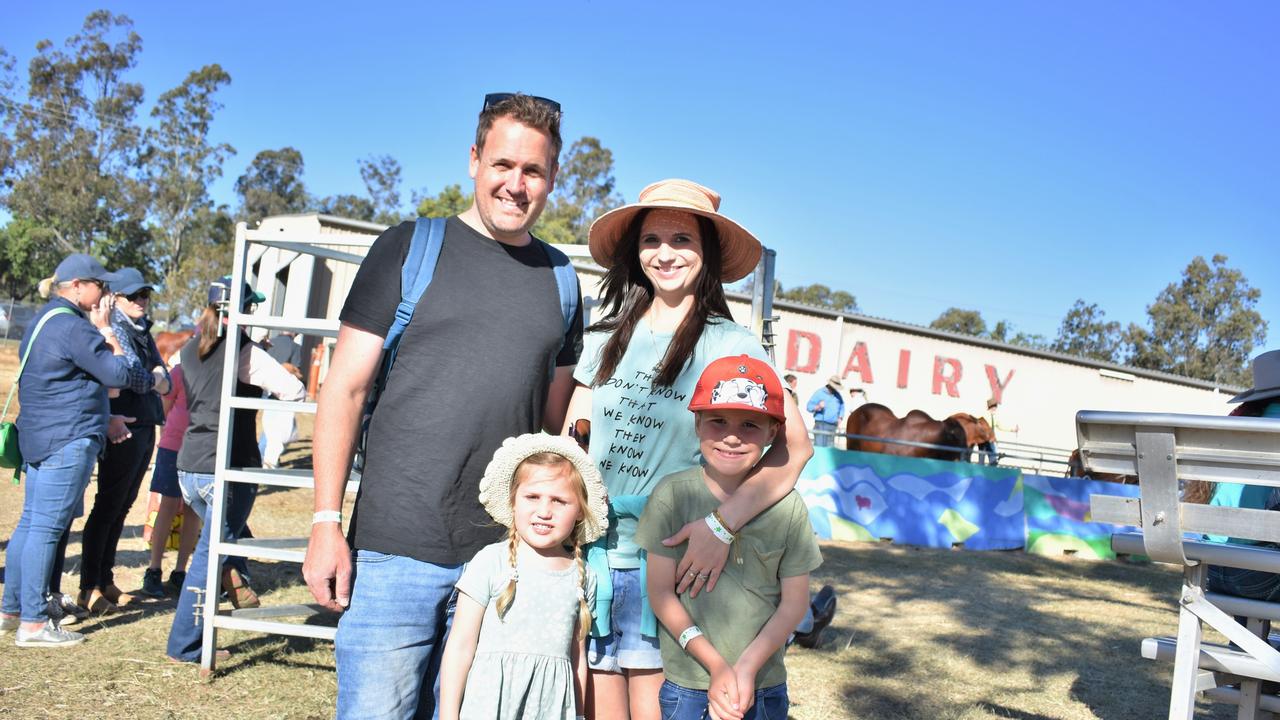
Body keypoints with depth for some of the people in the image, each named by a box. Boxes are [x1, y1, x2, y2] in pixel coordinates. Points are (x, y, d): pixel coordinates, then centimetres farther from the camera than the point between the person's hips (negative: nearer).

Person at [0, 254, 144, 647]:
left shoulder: (44, 320, 18)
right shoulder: (74, 327, -15)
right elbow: (120, 374, -14)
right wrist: (106, 330, -5)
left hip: (38, 437, 10)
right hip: (68, 441, -10)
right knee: (47, 527, -6)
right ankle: (33, 622, -1)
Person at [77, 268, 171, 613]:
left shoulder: (142, 330, 16)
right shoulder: (115, 329, -10)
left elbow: (164, 380, 10)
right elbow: (137, 379, -19)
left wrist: (154, 379, -9)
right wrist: (154, 377, -1)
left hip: (145, 428, 8)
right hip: (123, 429, -8)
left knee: (121, 507, 13)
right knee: (107, 507, -1)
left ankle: (106, 580, 22)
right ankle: (89, 588, 7)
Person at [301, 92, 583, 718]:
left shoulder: (559, 279, 11)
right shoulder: (411, 248, 1)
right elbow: (345, 388, -1)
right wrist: (326, 522, -8)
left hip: (506, 557, 3)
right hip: (396, 548, -3)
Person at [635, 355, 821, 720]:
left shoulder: (788, 506, -6)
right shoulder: (672, 494, -9)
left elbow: (794, 602, -1)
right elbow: (661, 592, -7)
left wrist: (747, 668, -10)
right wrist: (716, 666, -11)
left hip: (765, 687, 1)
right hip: (686, 686, -1)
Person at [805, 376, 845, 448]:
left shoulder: (837, 395, 15)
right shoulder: (819, 393, -2)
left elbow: (842, 407, 28)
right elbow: (809, 407, -4)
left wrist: (840, 418, 12)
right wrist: (818, 407, -24)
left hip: (833, 426, 5)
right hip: (821, 425, -5)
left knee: (829, 448, 2)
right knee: (819, 447, -13)